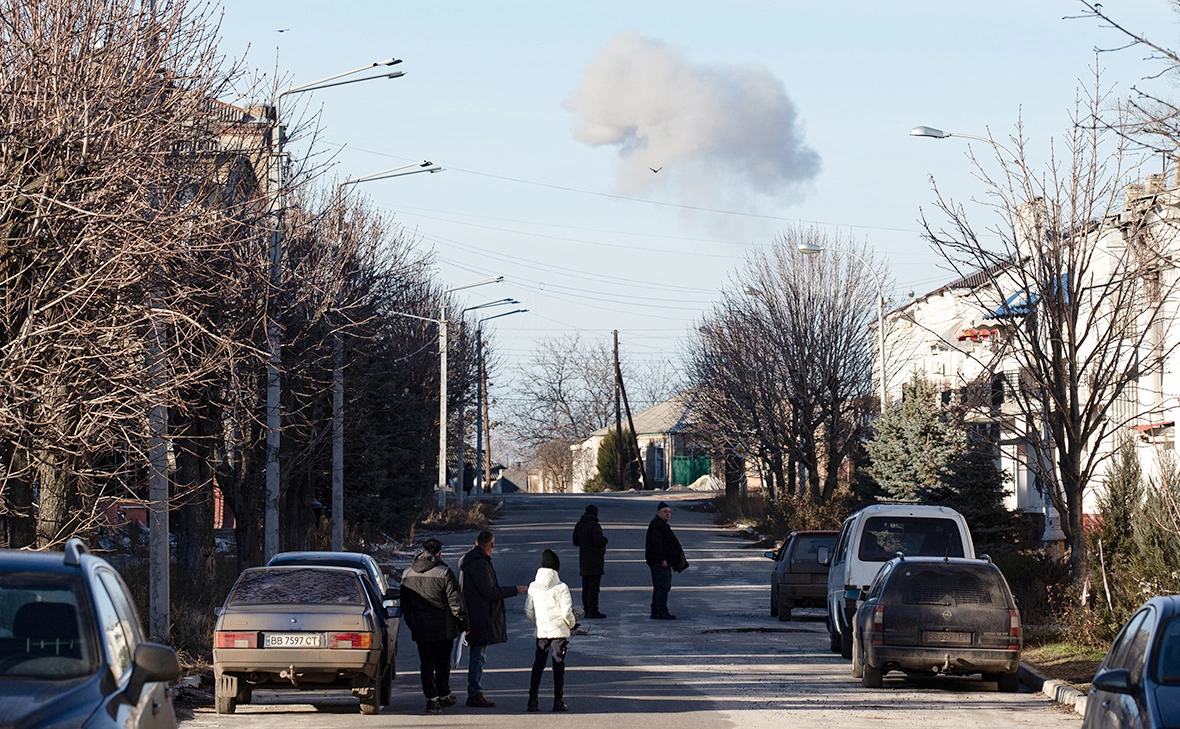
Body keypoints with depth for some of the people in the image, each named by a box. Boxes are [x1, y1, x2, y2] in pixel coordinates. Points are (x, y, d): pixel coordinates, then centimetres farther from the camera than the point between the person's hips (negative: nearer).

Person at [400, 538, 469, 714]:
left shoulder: (407, 574, 4)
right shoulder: (444, 573, -12)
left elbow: (404, 605, 12)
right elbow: (456, 603, -10)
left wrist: (411, 624, 22)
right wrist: (463, 624, 1)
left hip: (419, 629, 3)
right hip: (443, 630, -3)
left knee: (426, 663, 7)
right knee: (443, 663, 13)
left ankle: (432, 698, 0)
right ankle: (443, 696, 23)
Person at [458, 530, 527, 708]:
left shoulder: (469, 561, 13)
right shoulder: (480, 564, -19)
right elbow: (490, 592, -20)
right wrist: (515, 590, -12)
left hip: (473, 617, 10)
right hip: (480, 618, -10)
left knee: (477, 655, 15)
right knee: (479, 655, -7)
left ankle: (474, 693, 19)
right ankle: (475, 694, -6)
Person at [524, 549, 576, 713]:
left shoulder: (533, 587, 0)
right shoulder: (561, 587, -12)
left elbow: (528, 612, 3)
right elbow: (567, 612, -13)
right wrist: (572, 624, 7)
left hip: (541, 632, 3)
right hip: (559, 631, -3)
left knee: (538, 665, 10)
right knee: (558, 666, 3)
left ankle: (533, 700, 6)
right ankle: (558, 702, 3)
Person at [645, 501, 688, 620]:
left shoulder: (662, 525, 24)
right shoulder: (656, 524, -11)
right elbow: (656, 542, -20)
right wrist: (663, 558, -23)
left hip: (662, 562, 11)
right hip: (660, 561, -11)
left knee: (659, 587, 12)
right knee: (663, 586, -13)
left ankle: (655, 612, 15)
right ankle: (661, 611, -15)